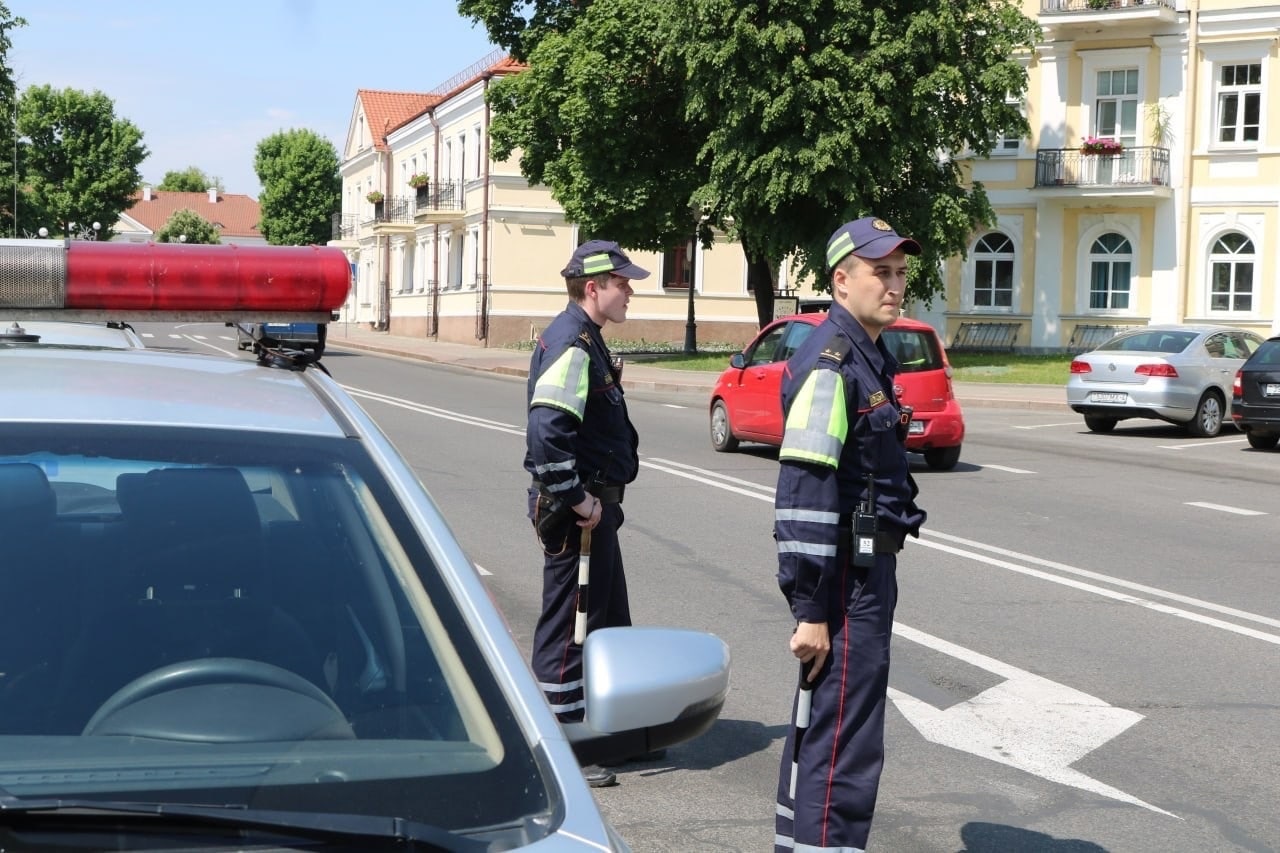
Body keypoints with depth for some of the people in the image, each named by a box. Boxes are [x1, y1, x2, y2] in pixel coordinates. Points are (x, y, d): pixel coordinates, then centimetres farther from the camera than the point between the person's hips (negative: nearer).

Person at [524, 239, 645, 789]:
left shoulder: (585, 340, 16)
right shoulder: (571, 344, -18)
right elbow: (547, 433, -30)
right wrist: (578, 500, -23)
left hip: (593, 506, 11)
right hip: (577, 515, -11)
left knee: (609, 623, 19)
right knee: (569, 627, -3)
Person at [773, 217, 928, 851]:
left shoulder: (871, 358, 14)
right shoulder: (828, 363, -18)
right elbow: (803, 495, -23)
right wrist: (811, 610, -24)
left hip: (869, 570, 10)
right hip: (845, 581, -10)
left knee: (818, 728, 20)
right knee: (844, 748, -7)